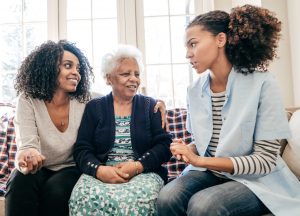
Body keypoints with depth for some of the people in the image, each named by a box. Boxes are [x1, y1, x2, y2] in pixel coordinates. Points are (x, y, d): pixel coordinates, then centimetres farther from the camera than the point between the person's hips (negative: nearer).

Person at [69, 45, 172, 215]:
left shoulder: (151, 106, 10)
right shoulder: (94, 107, 12)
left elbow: (165, 145, 0)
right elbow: (82, 149, 3)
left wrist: (138, 166, -16)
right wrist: (99, 170, -18)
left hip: (144, 173, 0)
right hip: (100, 174, 1)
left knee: (134, 201, -33)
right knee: (85, 199, -31)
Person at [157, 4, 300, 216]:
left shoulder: (262, 84, -16)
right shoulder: (195, 90, 0)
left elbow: (265, 160, -16)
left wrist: (200, 160, -21)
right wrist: (189, 151, -12)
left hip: (255, 180, -4)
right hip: (209, 172, 4)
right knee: (167, 198, -25)